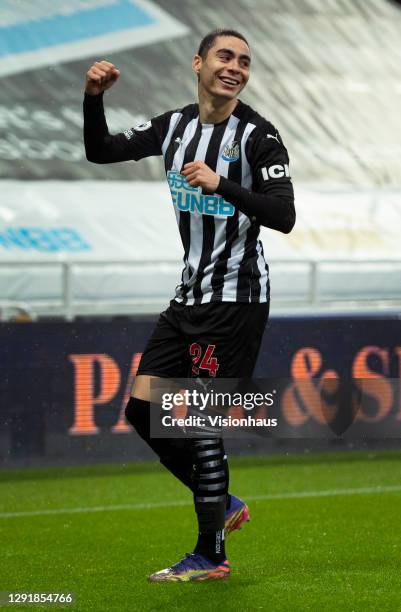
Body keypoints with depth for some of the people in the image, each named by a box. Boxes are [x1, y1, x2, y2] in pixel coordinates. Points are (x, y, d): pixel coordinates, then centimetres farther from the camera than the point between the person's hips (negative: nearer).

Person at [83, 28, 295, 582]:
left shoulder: (257, 134, -12)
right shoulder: (175, 125, 7)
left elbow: (284, 216, -20)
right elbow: (101, 152, 10)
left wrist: (223, 185, -32)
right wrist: (93, 98, -7)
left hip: (235, 298, -7)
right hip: (190, 293, 7)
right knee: (142, 408, 6)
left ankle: (210, 556, 4)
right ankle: (223, 504, 22)